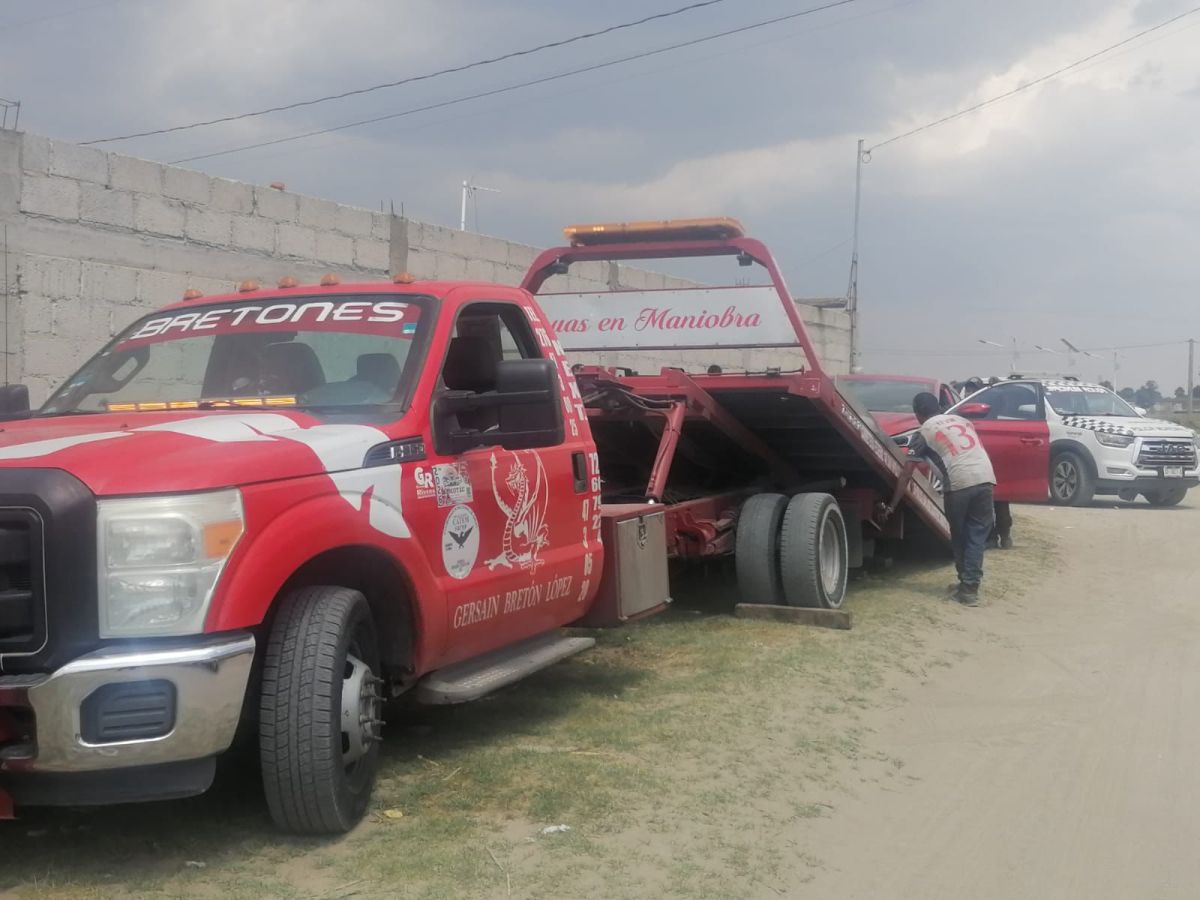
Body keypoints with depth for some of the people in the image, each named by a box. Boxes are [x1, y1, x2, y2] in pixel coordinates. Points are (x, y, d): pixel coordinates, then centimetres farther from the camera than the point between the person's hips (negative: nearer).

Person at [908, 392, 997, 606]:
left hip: (959, 482, -4)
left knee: (960, 536, 14)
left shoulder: (925, 431, 11)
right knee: (977, 536, 7)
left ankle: (966, 585, 20)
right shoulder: (961, 420, 27)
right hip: (985, 477, 4)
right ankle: (970, 587, 2)